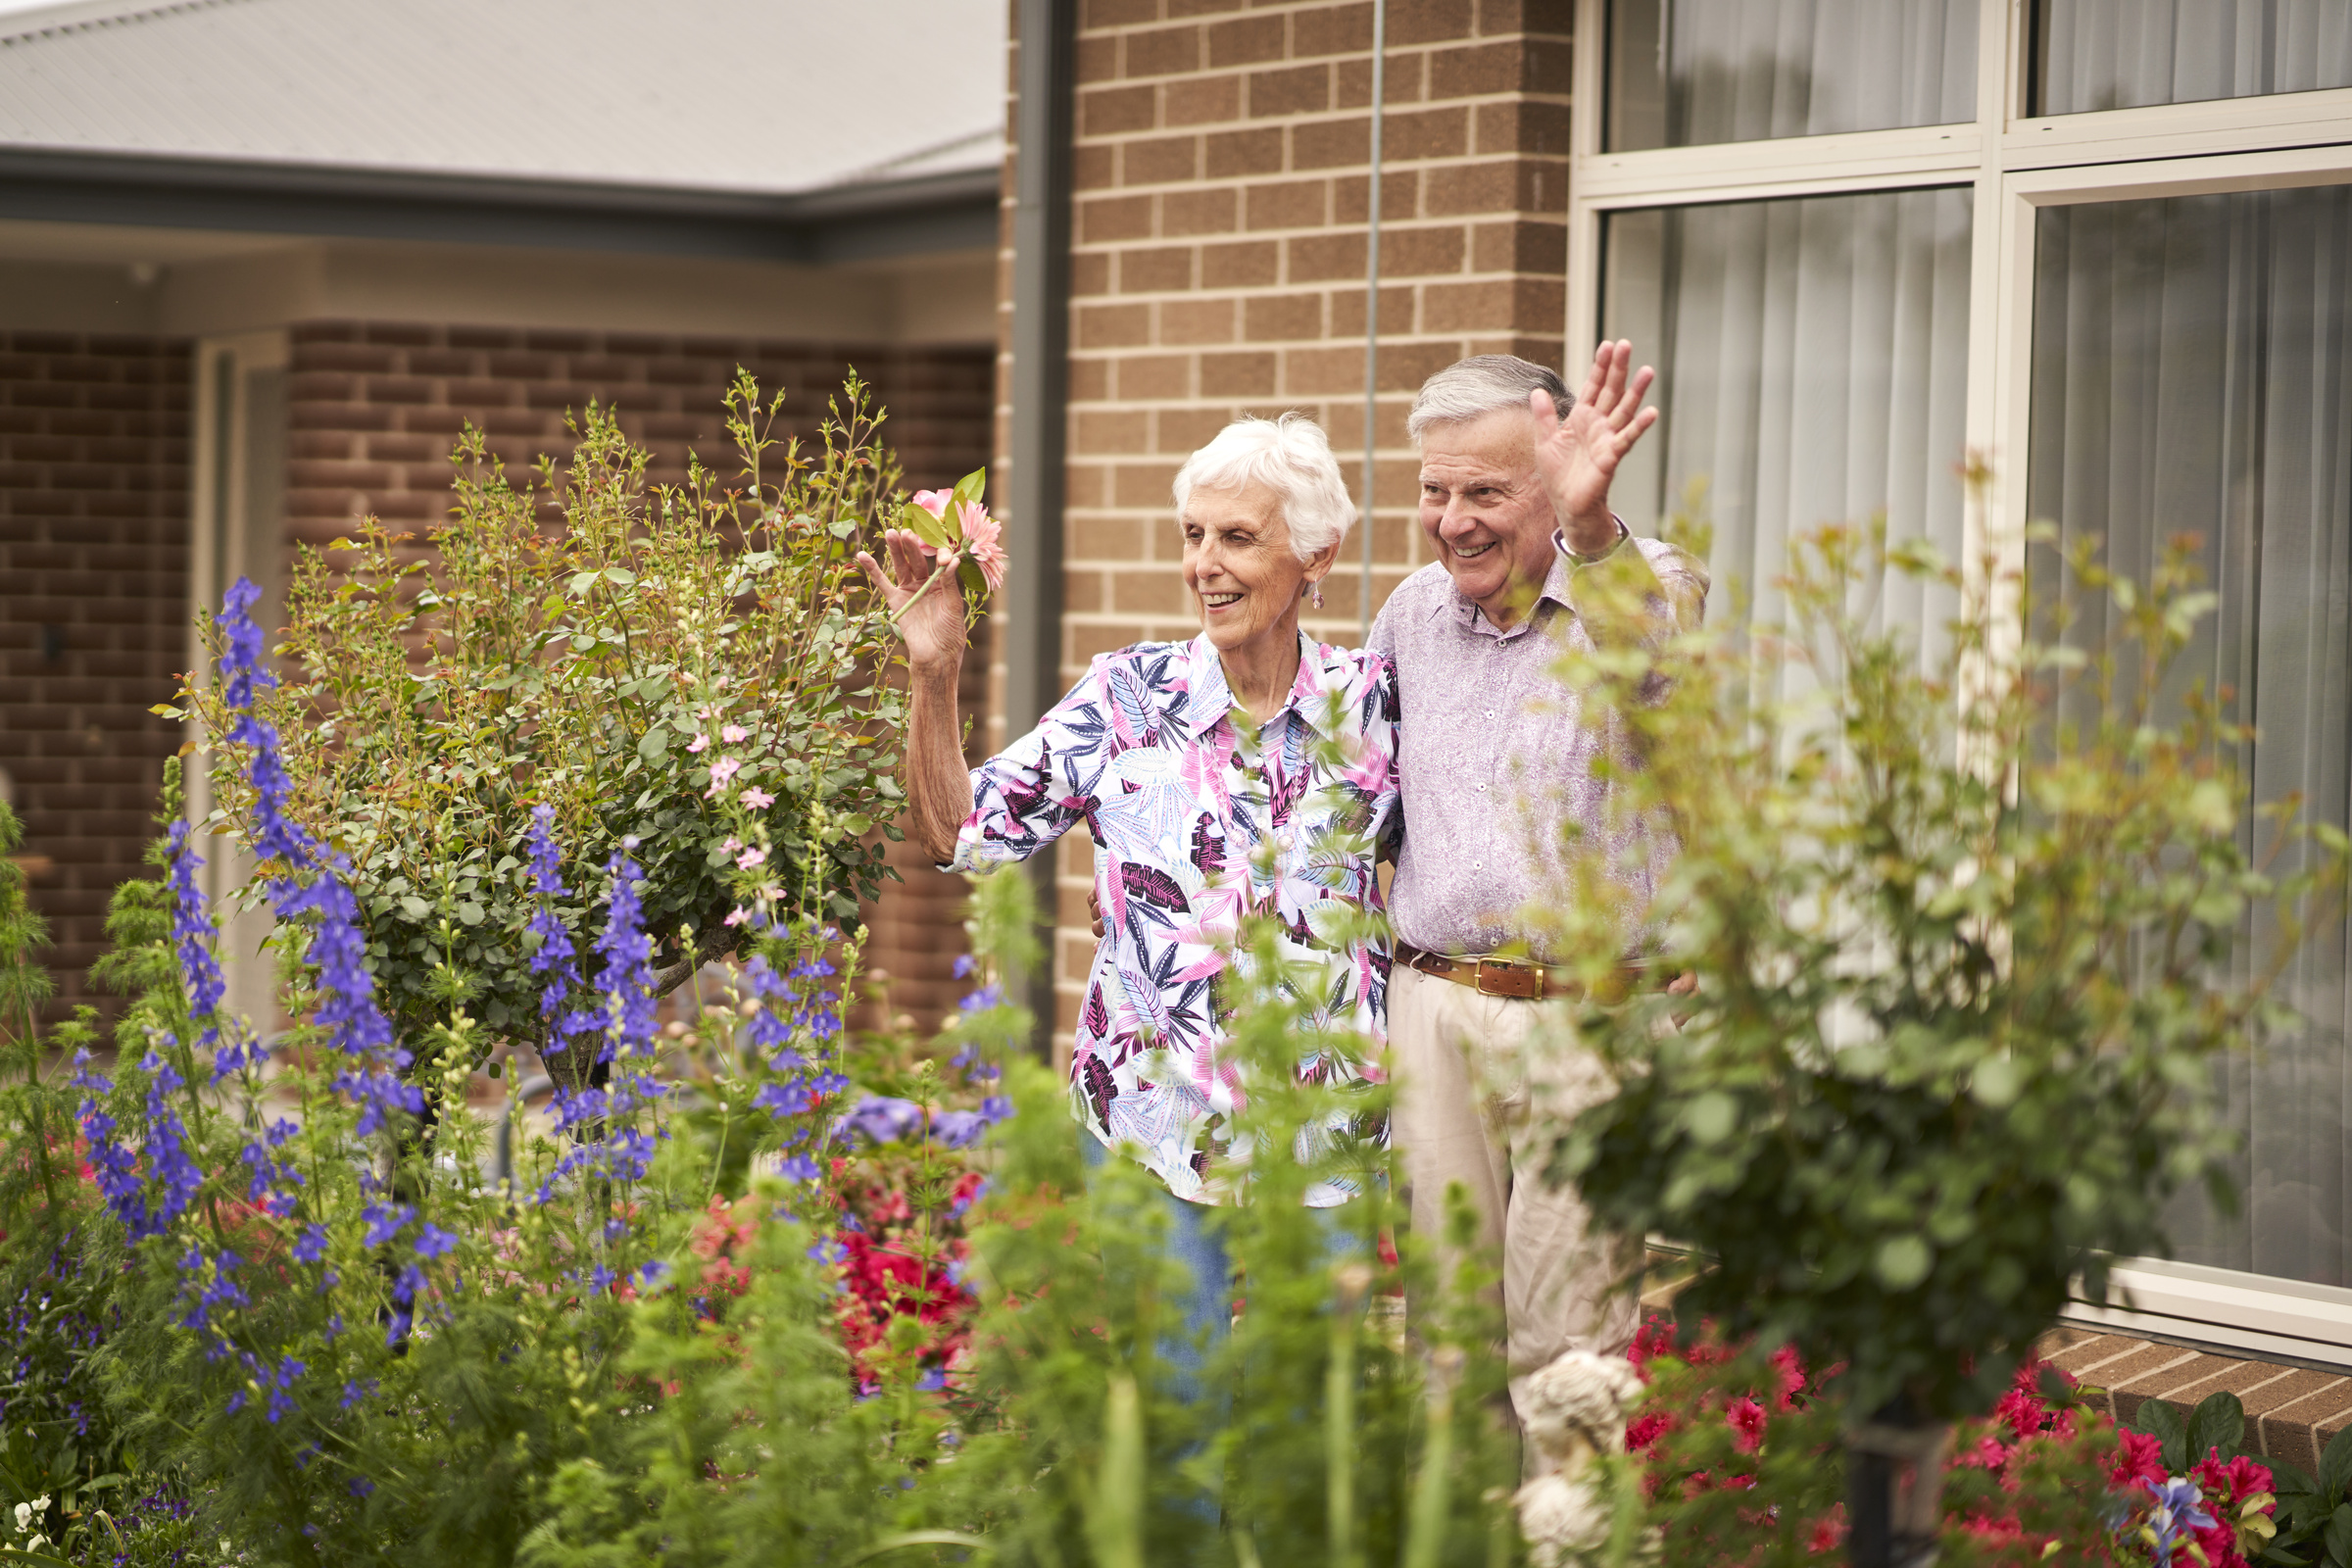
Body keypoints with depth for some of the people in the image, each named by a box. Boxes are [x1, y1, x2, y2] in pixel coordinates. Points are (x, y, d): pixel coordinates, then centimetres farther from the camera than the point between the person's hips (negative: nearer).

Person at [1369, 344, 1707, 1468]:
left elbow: (1659, 621, -31)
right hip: (1430, 1009, 5)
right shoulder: (1413, 612, 11)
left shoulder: (1634, 593, -5)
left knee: (1563, 1350, -1)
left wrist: (1591, 525, -52)